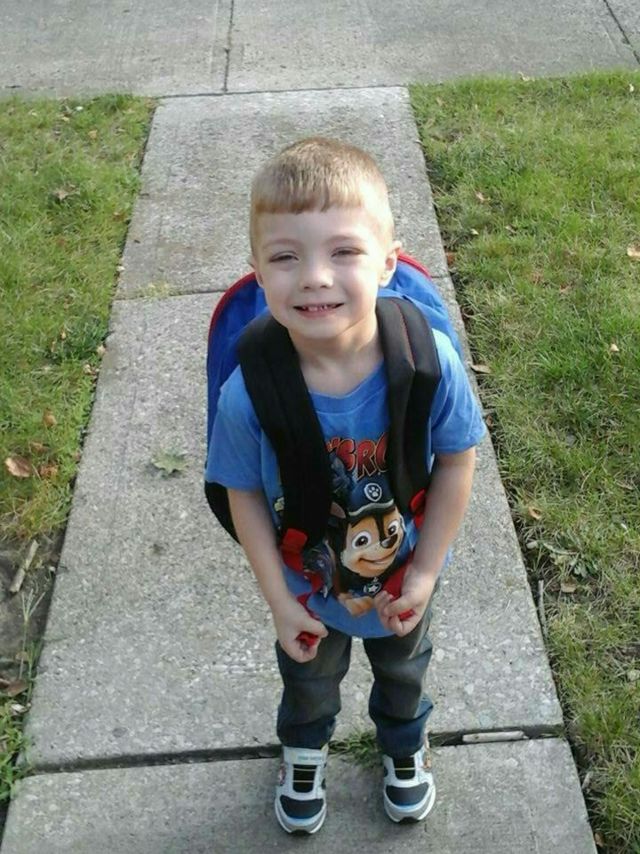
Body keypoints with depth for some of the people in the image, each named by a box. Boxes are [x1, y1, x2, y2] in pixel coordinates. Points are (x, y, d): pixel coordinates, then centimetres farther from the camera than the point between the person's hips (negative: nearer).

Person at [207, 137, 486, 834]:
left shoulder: (430, 361, -34)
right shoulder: (249, 393, -34)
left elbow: (456, 460, -18)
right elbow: (244, 494, -18)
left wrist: (425, 571, -14)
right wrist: (278, 600, -13)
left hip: (403, 579, 1)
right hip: (308, 587, 0)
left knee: (403, 669, 33)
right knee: (308, 679, 32)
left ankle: (403, 745, 68)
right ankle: (303, 751, 67)